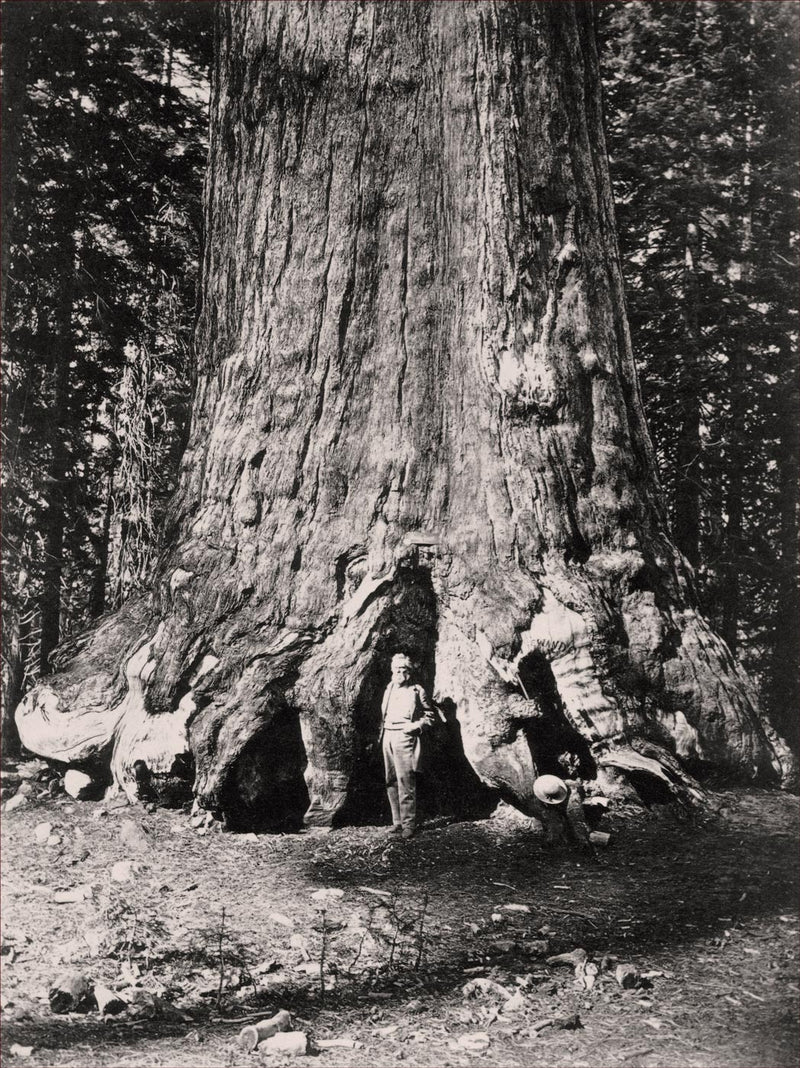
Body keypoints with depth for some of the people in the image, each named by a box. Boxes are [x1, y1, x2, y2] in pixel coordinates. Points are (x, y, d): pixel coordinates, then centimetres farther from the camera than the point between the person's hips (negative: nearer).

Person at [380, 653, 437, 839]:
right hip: (388, 738, 6)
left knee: (405, 781, -11)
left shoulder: (417, 691, 0)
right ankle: (397, 821, 14)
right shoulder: (389, 690, 17)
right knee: (391, 782, 7)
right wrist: (381, 733, 14)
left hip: (404, 738, -6)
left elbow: (430, 716, 3)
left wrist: (416, 725, -12)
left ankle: (409, 824, -7)